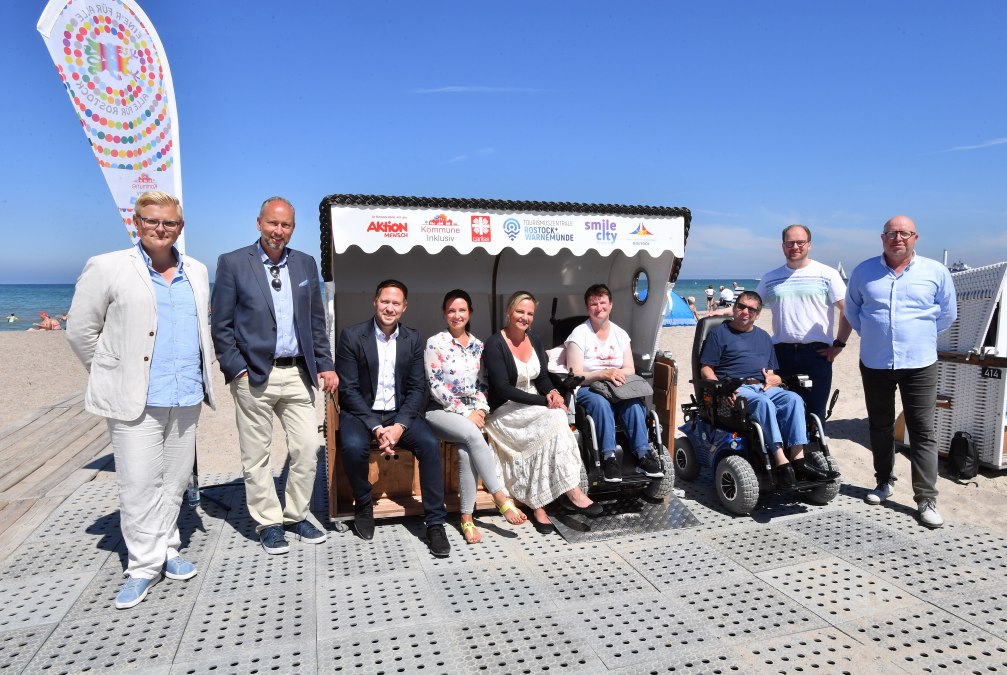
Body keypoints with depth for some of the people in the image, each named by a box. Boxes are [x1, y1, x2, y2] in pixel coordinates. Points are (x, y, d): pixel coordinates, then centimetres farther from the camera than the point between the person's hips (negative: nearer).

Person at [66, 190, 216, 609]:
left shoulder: (197, 272, 12)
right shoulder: (107, 268, -2)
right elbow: (80, 331, 1)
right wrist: (112, 375, 3)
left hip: (186, 398, 4)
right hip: (135, 400, -4)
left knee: (175, 481, 12)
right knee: (139, 484, -1)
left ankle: (166, 550, 26)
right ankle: (144, 566, 12)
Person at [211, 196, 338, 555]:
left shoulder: (306, 264, 10)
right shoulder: (233, 263, -1)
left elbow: (316, 321, 13)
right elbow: (221, 325, -2)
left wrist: (325, 365, 6)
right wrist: (237, 370, -9)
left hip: (297, 374, 4)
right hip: (254, 376, -3)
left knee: (308, 448, 5)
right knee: (256, 456, 6)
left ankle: (296, 516, 23)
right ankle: (268, 523, 21)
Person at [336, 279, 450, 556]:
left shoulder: (413, 339, 3)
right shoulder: (351, 336, -7)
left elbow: (417, 388, 1)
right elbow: (348, 389, -10)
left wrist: (399, 426, -15)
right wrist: (376, 428, -20)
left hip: (400, 412, 2)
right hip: (361, 412, -2)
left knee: (430, 444, -24)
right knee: (353, 447, -33)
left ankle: (435, 523, -13)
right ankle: (363, 504, -2)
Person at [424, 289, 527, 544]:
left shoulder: (478, 345, 13)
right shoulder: (435, 343, -2)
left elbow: (482, 383, 14)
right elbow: (435, 386, -9)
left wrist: (481, 409, -6)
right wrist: (464, 413, -14)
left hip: (472, 411, 3)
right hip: (441, 410, -3)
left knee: (466, 450, -29)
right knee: (473, 436, -34)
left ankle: (466, 517, -22)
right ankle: (501, 498, -28)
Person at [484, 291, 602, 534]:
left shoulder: (534, 340, 9)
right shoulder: (495, 344, -12)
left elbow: (542, 377, 11)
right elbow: (503, 389, -19)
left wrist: (552, 392, -14)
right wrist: (544, 401, -24)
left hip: (534, 406, 6)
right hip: (504, 411, -6)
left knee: (554, 421, -27)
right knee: (554, 417, -30)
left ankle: (538, 505, -24)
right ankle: (572, 492, -25)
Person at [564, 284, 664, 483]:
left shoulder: (620, 334, 12)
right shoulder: (579, 334, -3)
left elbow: (630, 369, 8)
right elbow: (575, 375, -10)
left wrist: (616, 373, -16)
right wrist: (603, 374, -25)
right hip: (586, 389, -3)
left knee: (634, 402, -29)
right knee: (601, 402, -37)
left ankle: (643, 455, -28)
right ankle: (608, 457, -35)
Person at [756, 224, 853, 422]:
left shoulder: (827, 274, 2)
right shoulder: (770, 278, 11)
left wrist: (839, 344, -4)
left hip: (817, 353, -2)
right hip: (781, 353, 3)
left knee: (815, 414, 2)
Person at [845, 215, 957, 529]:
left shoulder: (936, 272, 0)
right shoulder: (864, 271, 3)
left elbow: (948, 314, 11)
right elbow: (852, 309, 15)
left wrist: (920, 336, 8)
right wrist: (872, 334, 9)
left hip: (920, 364, -2)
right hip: (874, 363, 2)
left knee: (923, 431, -2)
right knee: (880, 427, 13)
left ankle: (926, 500, 2)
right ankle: (884, 482, 30)